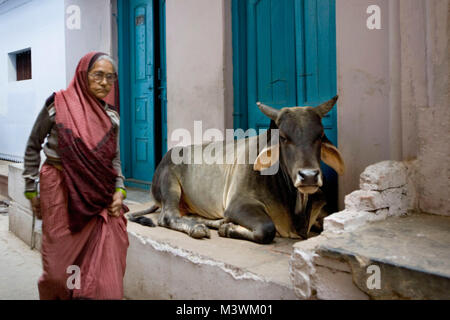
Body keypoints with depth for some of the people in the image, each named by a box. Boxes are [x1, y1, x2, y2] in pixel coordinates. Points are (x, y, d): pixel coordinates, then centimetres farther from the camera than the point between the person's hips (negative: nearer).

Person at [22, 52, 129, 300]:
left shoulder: (111, 115, 4)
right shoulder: (57, 104, -6)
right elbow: (33, 146, 3)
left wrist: (119, 190, -1)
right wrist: (31, 190, 5)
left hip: (99, 193, 3)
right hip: (61, 190, -3)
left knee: (105, 259, 0)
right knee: (63, 259, 8)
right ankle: (51, 293, 38)